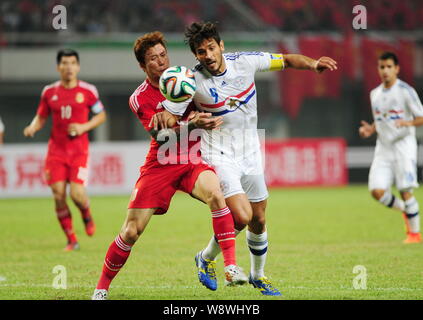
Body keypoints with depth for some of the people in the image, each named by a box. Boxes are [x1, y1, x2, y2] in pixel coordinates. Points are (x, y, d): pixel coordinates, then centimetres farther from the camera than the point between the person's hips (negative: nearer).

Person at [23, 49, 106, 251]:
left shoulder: (88, 91, 0)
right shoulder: (49, 92, 5)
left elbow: (101, 115, 8)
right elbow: (41, 117, 14)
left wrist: (84, 127, -9)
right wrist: (32, 127, -8)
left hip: (79, 151, -2)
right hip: (56, 150, 2)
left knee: (77, 194, -14)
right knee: (58, 195, -6)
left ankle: (87, 217, 23)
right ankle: (71, 240, 7)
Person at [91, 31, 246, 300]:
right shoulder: (139, 99, -9)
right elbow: (161, 135, -22)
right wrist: (191, 124, -38)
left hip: (192, 162, 1)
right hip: (160, 165, -1)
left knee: (215, 194, -32)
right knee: (132, 231, -5)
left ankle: (231, 266, -32)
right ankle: (102, 287, 15)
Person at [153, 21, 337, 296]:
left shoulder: (245, 62, -9)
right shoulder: (193, 81, -17)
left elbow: (286, 60, 3)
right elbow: (167, 115, -12)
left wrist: (312, 63, -14)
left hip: (250, 154, 4)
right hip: (220, 156, -4)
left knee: (258, 222, 12)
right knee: (242, 216, -21)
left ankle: (258, 275, 37)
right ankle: (207, 258, 6)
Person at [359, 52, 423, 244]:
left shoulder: (406, 91, -6)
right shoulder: (375, 94, 12)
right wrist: (370, 129, 3)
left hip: (403, 145, -5)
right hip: (383, 147, 5)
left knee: (405, 191, -10)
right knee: (377, 191, -7)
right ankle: (405, 210, 20)